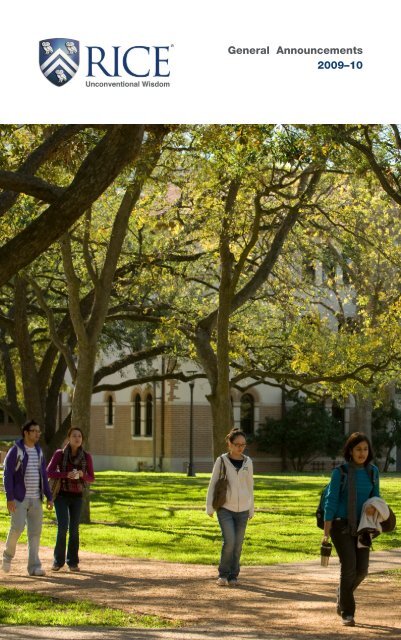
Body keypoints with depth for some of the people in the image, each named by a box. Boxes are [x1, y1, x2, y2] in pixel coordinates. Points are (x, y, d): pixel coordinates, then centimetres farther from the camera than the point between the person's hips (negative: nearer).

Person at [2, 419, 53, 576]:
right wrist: (9, 498, -19)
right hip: (19, 498, -5)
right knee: (18, 527, -16)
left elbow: (43, 476, 15)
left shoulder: (39, 452, 11)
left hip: (35, 498, 5)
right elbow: (7, 475, -11)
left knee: (35, 531, 1)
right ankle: (8, 555, 10)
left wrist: (49, 497, 8)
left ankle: (34, 566, 3)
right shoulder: (15, 451, -7)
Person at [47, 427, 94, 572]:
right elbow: (49, 472, -10)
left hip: (77, 496, 2)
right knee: (63, 527, -12)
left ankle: (73, 562, 10)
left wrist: (82, 475, -18)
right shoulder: (59, 454, -7)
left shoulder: (86, 456, -1)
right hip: (61, 495, -2)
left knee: (74, 529, 0)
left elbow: (91, 478, 4)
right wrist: (66, 475, -25)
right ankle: (58, 561, 3)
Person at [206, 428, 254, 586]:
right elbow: (213, 484, 1)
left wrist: (251, 509, 13)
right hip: (225, 509, -3)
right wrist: (209, 506, -4)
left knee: (238, 545, 3)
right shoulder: (222, 461, -3)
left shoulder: (247, 462, 6)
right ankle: (223, 574, 2)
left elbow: (250, 486, 13)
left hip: (242, 509, 3)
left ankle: (233, 576, 15)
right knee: (229, 541, -15)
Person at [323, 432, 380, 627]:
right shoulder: (340, 472, -9)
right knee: (349, 566, -16)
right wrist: (326, 532, -14)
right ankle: (347, 613, -4)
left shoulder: (372, 471, 3)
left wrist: (374, 508, -15)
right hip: (340, 524, -4)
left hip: (360, 525, 4)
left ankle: (342, 598, 28)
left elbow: (375, 497, 11)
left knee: (361, 569, -2)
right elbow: (331, 501, -10)